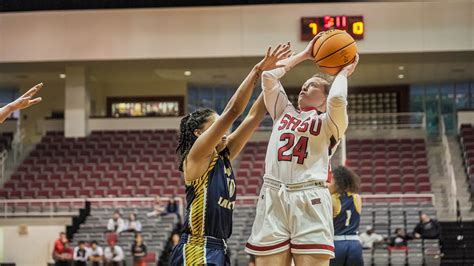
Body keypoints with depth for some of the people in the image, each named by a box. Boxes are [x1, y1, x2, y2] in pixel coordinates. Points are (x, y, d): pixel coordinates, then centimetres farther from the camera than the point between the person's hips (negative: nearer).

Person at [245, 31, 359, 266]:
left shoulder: (329, 122, 11)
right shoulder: (283, 112, 24)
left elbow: (337, 99, -11)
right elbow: (268, 76, 16)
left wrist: (343, 73, 9)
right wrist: (303, 55, 25)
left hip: (310, 201, -4)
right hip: (272, 197, 4)